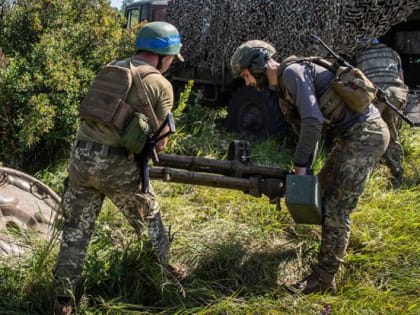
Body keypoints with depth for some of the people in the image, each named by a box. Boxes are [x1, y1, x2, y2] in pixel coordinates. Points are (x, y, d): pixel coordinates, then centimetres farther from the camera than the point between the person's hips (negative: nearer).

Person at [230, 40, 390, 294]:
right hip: (352, 134, 10)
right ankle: (337, 241, 48)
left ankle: (324, 278, 0)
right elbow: (307, 128, 15)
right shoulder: (284, 87, 15)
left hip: (366, 134, -10)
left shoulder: (293, 71, -15)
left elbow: (313, 122, -24)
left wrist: (301, 166, -17)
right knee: (324, 186, 25)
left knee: (336, 207, -9)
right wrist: (304, 168, 6)